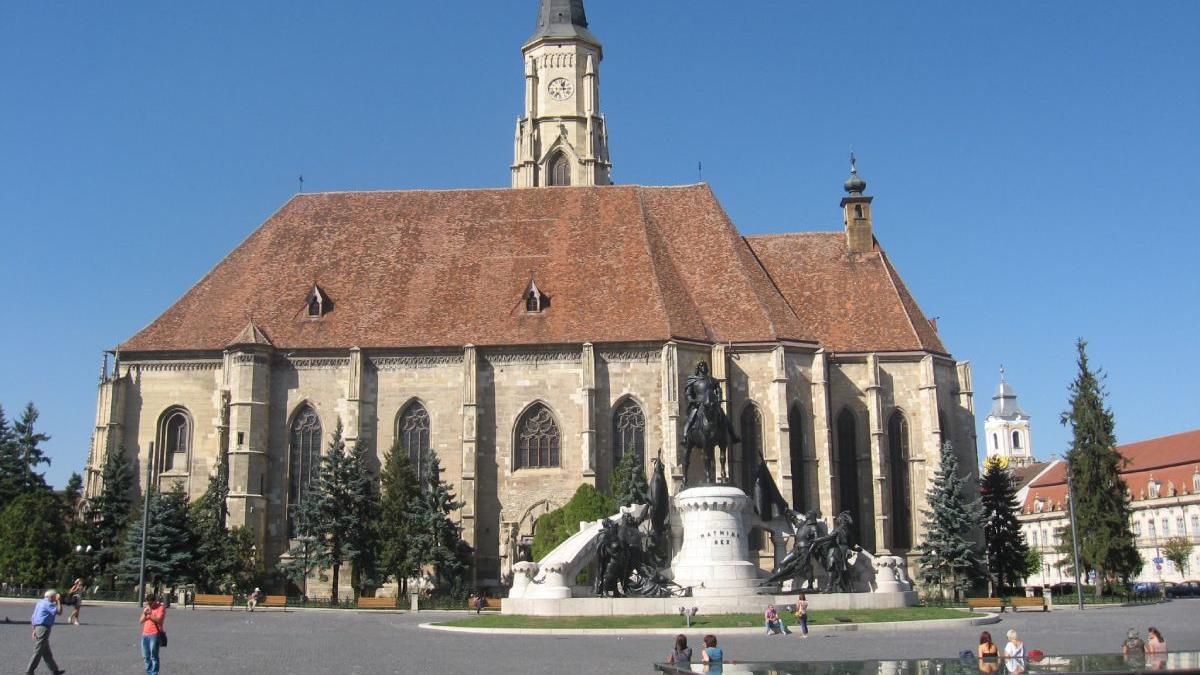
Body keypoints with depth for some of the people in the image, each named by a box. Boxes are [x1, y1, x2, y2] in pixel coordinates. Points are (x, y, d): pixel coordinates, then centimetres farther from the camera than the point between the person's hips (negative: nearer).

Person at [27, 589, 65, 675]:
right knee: (38, 652, -5)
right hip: (44, 628, -10)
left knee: (47, 652, 13)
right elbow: (59, 612, -16)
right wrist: (59, 601, -8)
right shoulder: (48, 604, -11)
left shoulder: (40, 602, 17)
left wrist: (34, 630, 19)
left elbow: (33, 618, 19)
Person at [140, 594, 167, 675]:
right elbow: (141, 621, 13)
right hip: (145, 634, 7)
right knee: (146, 656, 10)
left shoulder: (161, 608, -2)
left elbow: (158, 619, -14)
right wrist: (144, 614, -4)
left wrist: (150, 614, -19)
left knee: (154, 656, -10)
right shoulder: (146, 608, 17)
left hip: (154, 634, -7)